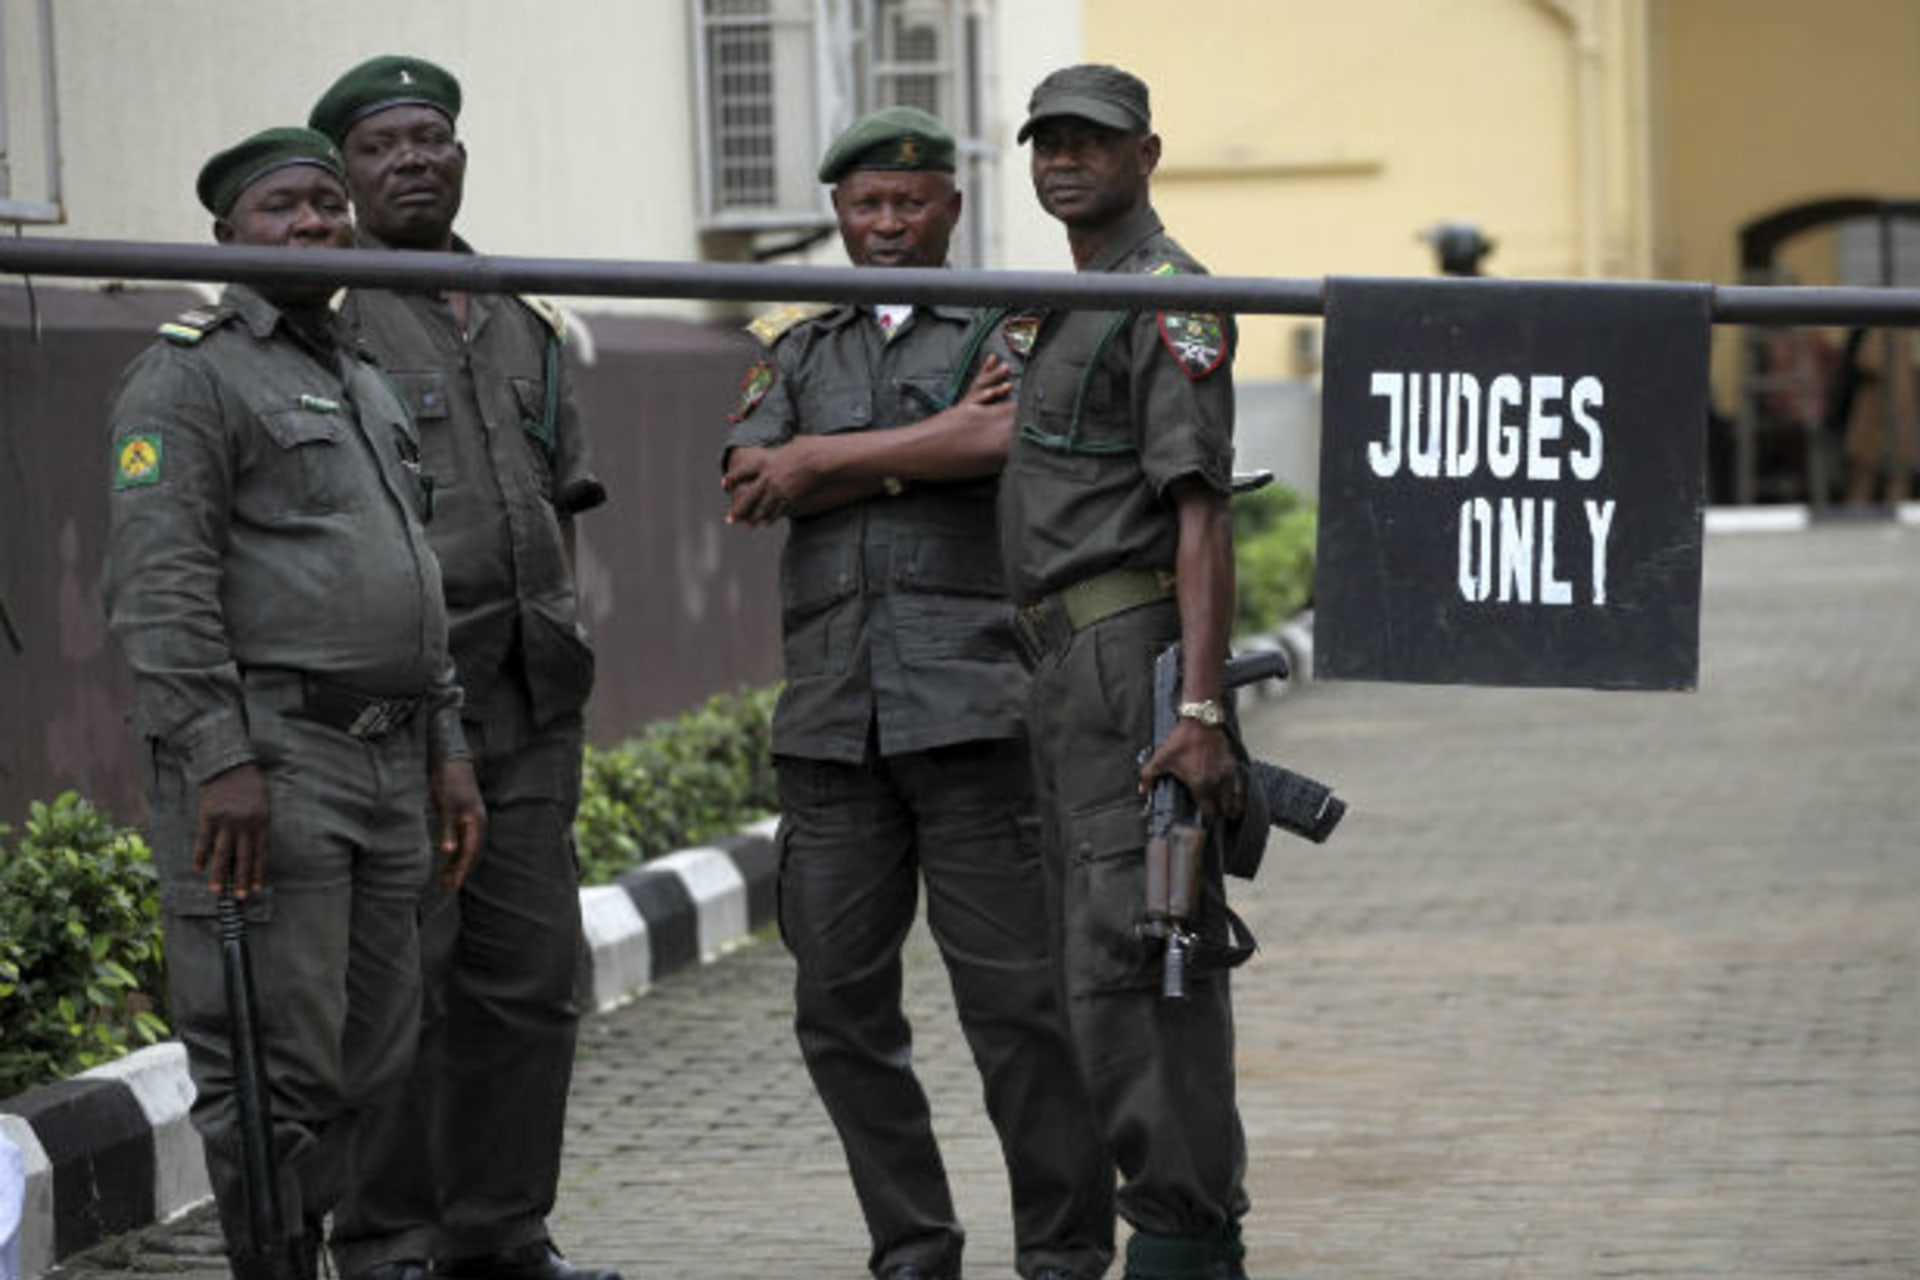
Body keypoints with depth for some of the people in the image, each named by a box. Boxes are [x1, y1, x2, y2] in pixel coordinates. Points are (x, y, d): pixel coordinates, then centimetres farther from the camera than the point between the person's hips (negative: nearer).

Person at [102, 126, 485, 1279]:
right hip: (260, 764, -8)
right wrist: (219, 761, -22)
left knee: (374, 1062, 9)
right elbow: (161, 586, -14)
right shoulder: (191, 376, -4)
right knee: (275, 1066, -8)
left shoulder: (368, 389, 22)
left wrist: (448, 751, 16)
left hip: (383, 771, 8)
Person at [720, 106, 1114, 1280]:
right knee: (841, 1004, 4)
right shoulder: (797, 347, 19)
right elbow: (749, 485, 3)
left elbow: (1002, 436, -13)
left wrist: (822, 462, -4)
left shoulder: (1008, 328, 8)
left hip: (972, 709, -4)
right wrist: (925, 449, -4)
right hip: (832, 722, 4)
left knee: (1019, 997, -6)